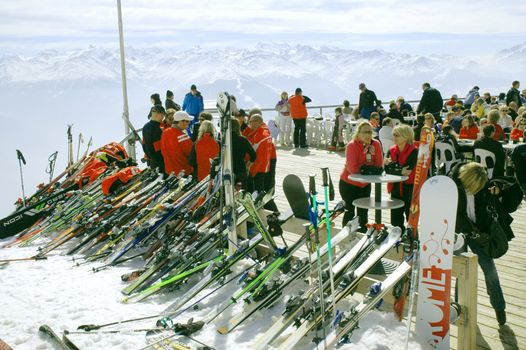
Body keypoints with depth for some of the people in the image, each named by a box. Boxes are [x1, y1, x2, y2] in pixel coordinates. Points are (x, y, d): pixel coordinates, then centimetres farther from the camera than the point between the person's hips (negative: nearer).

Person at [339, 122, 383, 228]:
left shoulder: (376, 144, -8)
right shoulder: (351, 146, -21)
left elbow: (379, 165, -9)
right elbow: (353, 169, -26)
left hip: (365, 184, 5)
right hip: (349, 183, -5)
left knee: (363, 212, 14)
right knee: (350, 212, 2)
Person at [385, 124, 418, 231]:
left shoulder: (414, 151, -13)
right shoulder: (392, 150, 4)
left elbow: (408, 170, -23)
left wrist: (391, 164, -15)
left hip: (409, 189, -6)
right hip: (396, 189, 6)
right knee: (395, 221, 12)